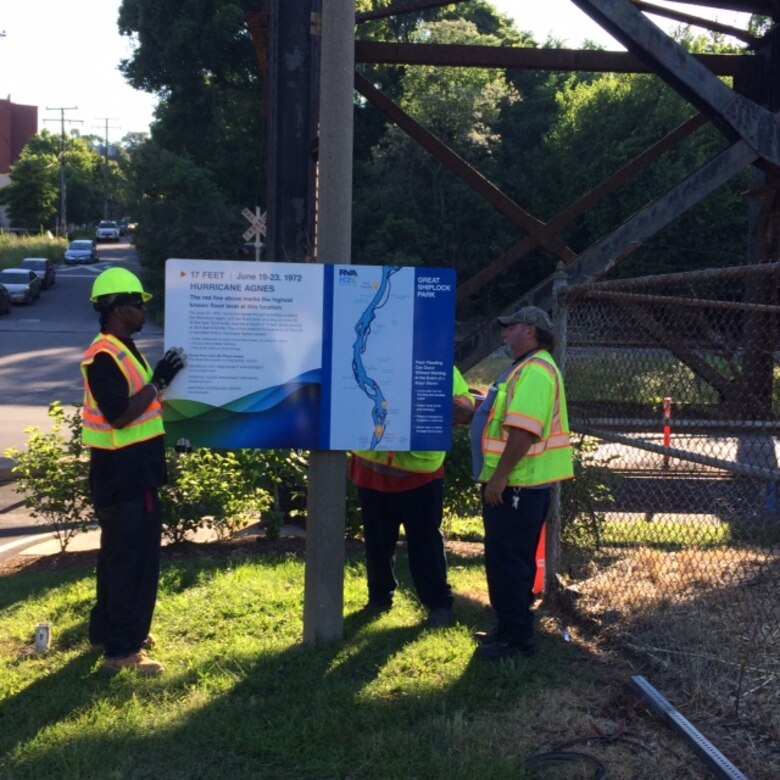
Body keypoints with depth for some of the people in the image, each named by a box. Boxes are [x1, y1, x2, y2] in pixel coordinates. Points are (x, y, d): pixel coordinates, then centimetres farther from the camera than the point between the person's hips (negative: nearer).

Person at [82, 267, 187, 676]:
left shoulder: (123, 350, 14)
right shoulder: (104, 356, -19)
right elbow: (120, 416, -26)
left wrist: (161, 380, 10)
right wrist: (159, 380, -24)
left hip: (134, 468, 10)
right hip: (120, 471, -10)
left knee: (121, 553, 18)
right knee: (129, 556, -5)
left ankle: (110, 628, 30)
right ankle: (122, 649, 1)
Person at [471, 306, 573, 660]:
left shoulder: (535, 371, -18)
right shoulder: (528, 368, 18)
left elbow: (524, 430, -27)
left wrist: (499, 477, -26)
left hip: (517, 484, -11)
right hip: (516, 484, 11)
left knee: (508, 561, -5)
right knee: (508, 560, 17)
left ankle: (517, 637, 2)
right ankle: (511, 627, 27)